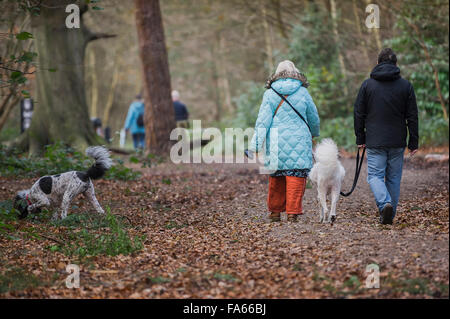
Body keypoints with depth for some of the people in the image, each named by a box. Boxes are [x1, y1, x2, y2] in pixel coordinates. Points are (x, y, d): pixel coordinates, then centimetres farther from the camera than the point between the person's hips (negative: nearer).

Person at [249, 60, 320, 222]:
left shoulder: (270, 93, 3)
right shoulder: (303, 92, 3)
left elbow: (263, 120, -2)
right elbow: (314, 118, 13)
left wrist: (256, 143, -2)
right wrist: (314, 134, 32)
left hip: (276, 142, 1)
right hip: (299, 141, -1)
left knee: (276, 177, 11)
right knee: (296, 177, -1)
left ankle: (275, 211, 19)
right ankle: (292, 212, -5)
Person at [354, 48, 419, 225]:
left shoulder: (367, 85, 1)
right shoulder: (405, 86, 2)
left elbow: (359, 114, 3)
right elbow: (412, 117, 3)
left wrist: (360, 138, 10)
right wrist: (414, 142, 7)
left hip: (375, 142, -1)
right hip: (397, 142, 2)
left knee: (375, 175, 1)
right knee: (394, 177, 10)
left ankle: (385, 203, -24)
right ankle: (390, 214, 13)